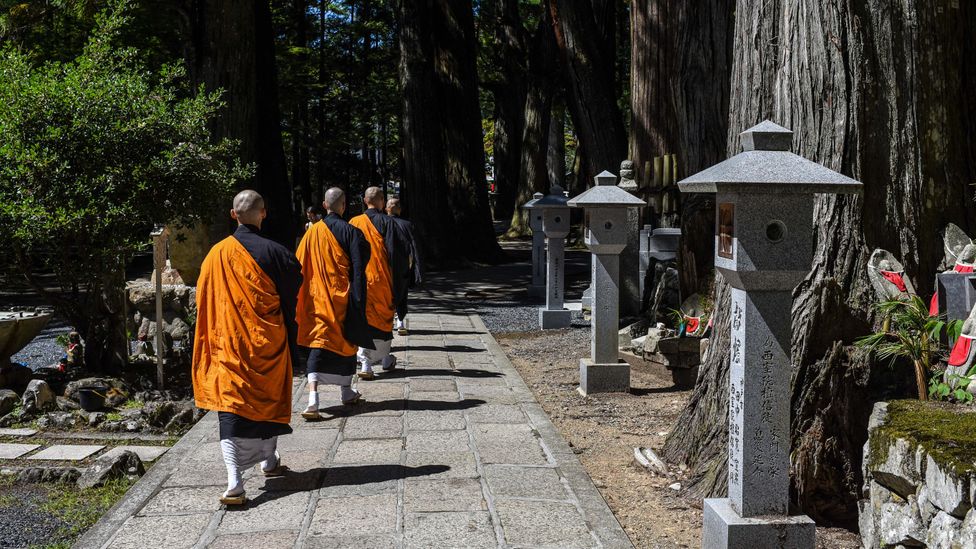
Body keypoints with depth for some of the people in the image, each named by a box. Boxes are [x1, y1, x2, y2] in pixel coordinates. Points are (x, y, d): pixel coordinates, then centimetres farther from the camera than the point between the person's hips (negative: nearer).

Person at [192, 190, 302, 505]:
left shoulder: (216, 254, -2)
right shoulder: (275, 253, -8)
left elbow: (204, 301, 6)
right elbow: (292, 299, -2)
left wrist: (213, 339, 18)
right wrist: (291, 344, 10)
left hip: (228, 346, 0)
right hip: (268, 344, 0)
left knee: (231, 408, -4)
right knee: (269, 400, 20)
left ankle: (234, 484, -17)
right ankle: (269, 461, 38)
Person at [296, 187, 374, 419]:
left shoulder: (312, 232, 2)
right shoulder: (350, 232, -8)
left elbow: (301, 267, 6)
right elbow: (358, 268, -10)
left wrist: (306, 298, 15)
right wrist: (358, 300, -5)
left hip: (318, 297, 2)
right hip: (343, 296, -2)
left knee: (318, 342, -1)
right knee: (345, 340, 16)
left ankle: (313, 399, -17)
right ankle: (346, 391, 30)